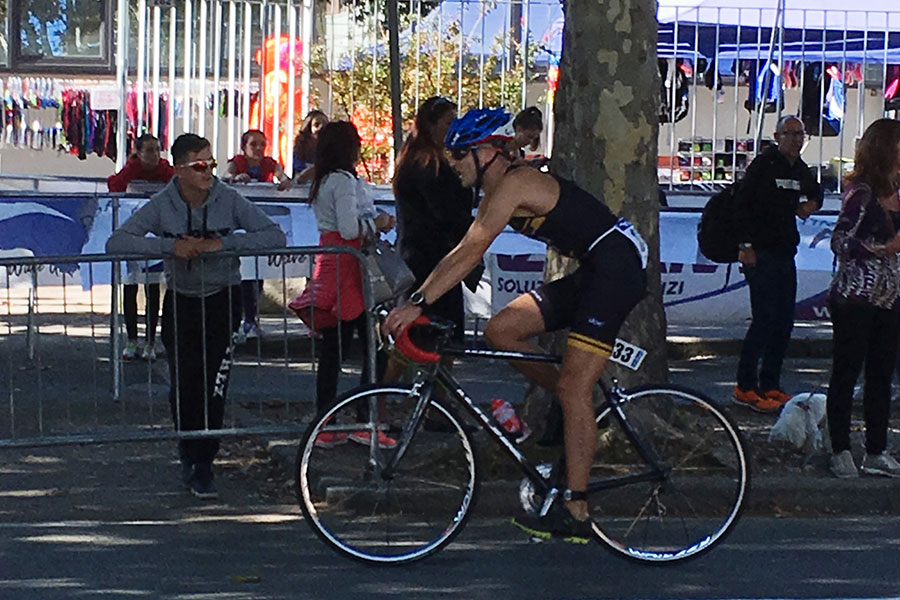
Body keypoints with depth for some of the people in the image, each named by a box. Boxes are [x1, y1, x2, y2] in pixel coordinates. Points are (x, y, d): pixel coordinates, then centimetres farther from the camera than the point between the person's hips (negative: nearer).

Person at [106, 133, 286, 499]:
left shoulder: (229, 201, -9)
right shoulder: (162, 205, -9)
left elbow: (275, 236, -15)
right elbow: (116, 243, -15)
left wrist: (223, 243, -25)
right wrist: (170, 246, -27)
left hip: (222, 300, -1)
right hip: (180, 300, 1)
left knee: (213, 385, -8)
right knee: (183, 385, -2)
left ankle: (202, 467, 3)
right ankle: (189, 450, 26)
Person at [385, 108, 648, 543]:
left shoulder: (513, 184, -16)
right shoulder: (498, 191, 14)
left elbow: (471, 252, -25)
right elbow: (463, 253, 16)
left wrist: (418, 303, -28)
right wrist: (415, 297, 9)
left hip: (618, 268, -10)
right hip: (590, 273, 10)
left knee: (573, 387, -12)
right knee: (500, 330, 1)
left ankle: (574, 511, -12)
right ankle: (574, 408, 12)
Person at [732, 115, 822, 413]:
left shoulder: (800, 169, 13)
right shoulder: (764, 164, -10)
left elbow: (815, 191, 34)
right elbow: (742, 202, -13)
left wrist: (811, 204, 9)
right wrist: (745, 246, -18)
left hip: (785, 254, 8)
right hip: (760, 254, -8)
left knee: (784, 321, 8)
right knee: (765, 319, -12)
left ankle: (770, 385, 16)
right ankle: (745, 387, -7)